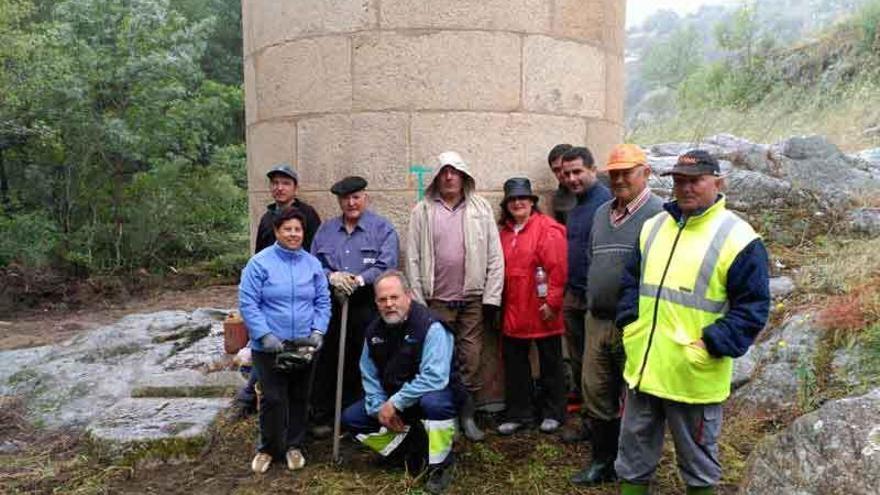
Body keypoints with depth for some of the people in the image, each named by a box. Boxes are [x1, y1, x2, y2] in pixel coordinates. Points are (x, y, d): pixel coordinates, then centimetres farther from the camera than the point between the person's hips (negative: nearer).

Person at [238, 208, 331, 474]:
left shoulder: (313, 264, 4)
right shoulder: (260, 262, -8)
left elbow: (323, 301, 8)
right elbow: (248, 303, -10)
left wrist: (318, 331, -6)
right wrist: (265, 335, -18)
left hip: (304, 346, 4)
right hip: (269, 347, -4)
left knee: (299, 397, 13)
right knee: (273, 399, -1)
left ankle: (294, 445, 30)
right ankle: (268, 447, 21)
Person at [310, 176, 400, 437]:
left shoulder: (382, 228, 4)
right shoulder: (326, 229, 16)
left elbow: (387, 265, -8)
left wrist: (359, 280, -18)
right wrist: (332, 276, -11)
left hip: (366, 306, -3)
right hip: (331, 305, 3)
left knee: (361, 364, 2)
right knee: (327, 361, 5)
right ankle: (321, 416, 17)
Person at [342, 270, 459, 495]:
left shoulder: (431, 325, -24)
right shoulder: (374, 330, -2)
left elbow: (434, 377, -33)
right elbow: (369, 375, 5)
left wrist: (395, 403, -27)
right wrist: (379, 407, -10)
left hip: (432, 396, -7)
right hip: (391, 401, 7)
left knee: (433, 402, -39)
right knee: (351, 418, -2)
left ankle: (440, 465, -12)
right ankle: (413, 449, 9)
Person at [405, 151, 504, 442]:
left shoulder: (481, 209, 4)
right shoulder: (422, 212, 3)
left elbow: (495, 256, 2)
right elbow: (413, 258, 2)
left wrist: (492, 297, -3)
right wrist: (418, 300, -3)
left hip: (473, 298, 1)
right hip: (437, 300, 0)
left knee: (471, 359, 6)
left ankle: (467, 415, 20)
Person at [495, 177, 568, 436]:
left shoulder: (548, 230, -10)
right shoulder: (505, 232, 10)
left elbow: (557, 269, -15)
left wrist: (552, 302, -17)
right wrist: (499, 303, 10)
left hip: (541, 311, -6)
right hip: (513, 312, 6)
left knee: (550, 363, 10)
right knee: (514, 362, 12)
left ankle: (552, 413, 25)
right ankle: (518, 413, 25)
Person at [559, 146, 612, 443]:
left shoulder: (606, 201, -15)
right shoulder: (576, 206, 14)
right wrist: (564, 290, 17)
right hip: (573, 296, 9)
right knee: (578, 362, 16)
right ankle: (588, 420, 30)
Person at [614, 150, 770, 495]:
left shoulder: (738, 238, -11)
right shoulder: (653, 227, 7)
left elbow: (753, 307, -11)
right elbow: (631, 280, 16)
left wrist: (711, 346, -18)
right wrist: (629, 322, 2)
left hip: (694, 378, -5)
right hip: (643, 369, 5)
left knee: (698, 463, 17)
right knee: (633, 455, 19)